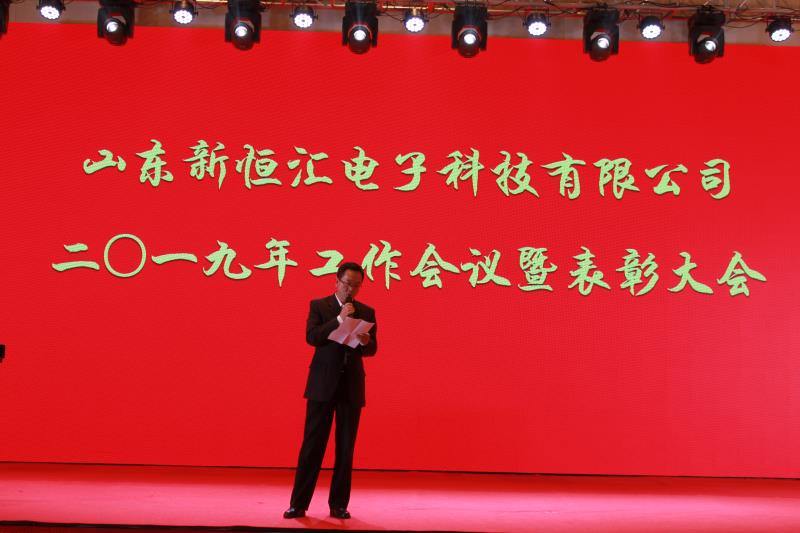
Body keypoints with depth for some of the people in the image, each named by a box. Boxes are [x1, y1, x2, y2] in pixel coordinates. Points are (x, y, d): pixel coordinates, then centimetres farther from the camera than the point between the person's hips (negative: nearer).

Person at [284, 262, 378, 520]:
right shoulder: (319, 305, 2)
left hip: (352, 386, 3)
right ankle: (298, 504, 7)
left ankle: (338, 504, 15)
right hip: (323, 384, -2)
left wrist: (365, 341, -16)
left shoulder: (367, 311, 9)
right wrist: (339, 319, -19)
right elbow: (311, 337, -12)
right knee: (312, 445, 0)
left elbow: (372, 349, 6)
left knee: (346, 447, 5)